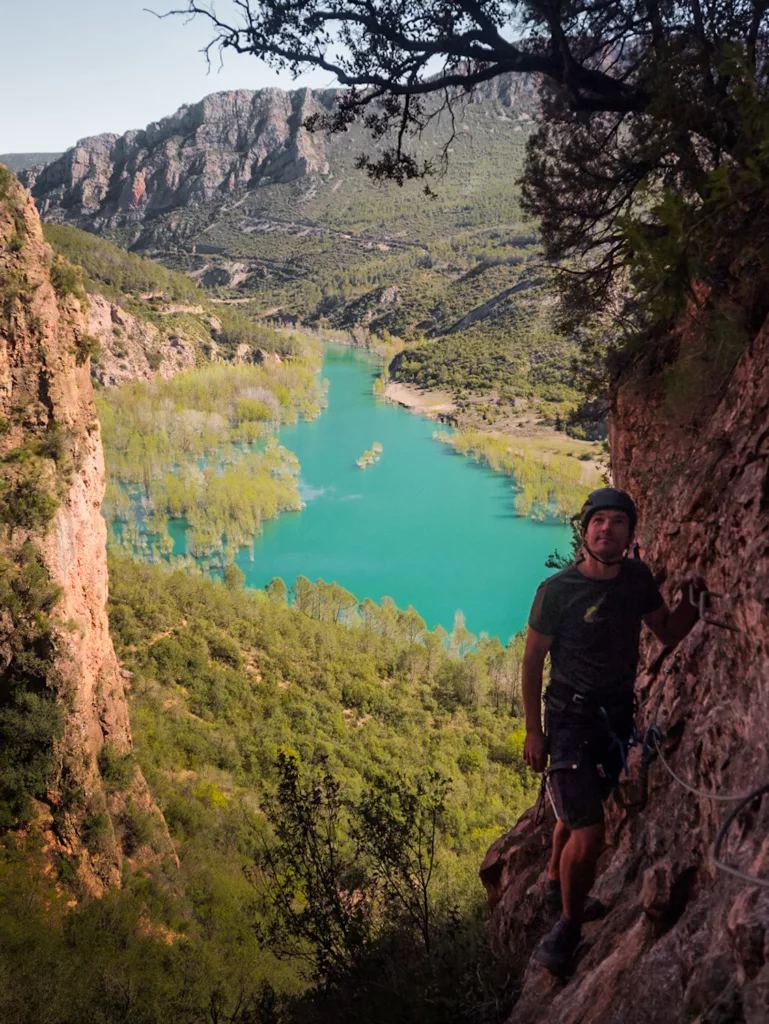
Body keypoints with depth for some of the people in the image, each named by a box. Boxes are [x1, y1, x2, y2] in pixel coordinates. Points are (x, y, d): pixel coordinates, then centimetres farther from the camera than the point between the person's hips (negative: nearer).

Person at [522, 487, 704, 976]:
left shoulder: (638, 577, -2)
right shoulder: (557, 590, -17)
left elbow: (669, 633, 8)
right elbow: (533, 660, -9)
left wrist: (695, 596, -11)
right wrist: (534, 731, -9)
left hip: (618, 714, 6)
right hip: (570, 716, -5)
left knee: (580, 810, 24)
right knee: (590, 835, -12)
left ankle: (556, 881, 51)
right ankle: (569, 924, 14)